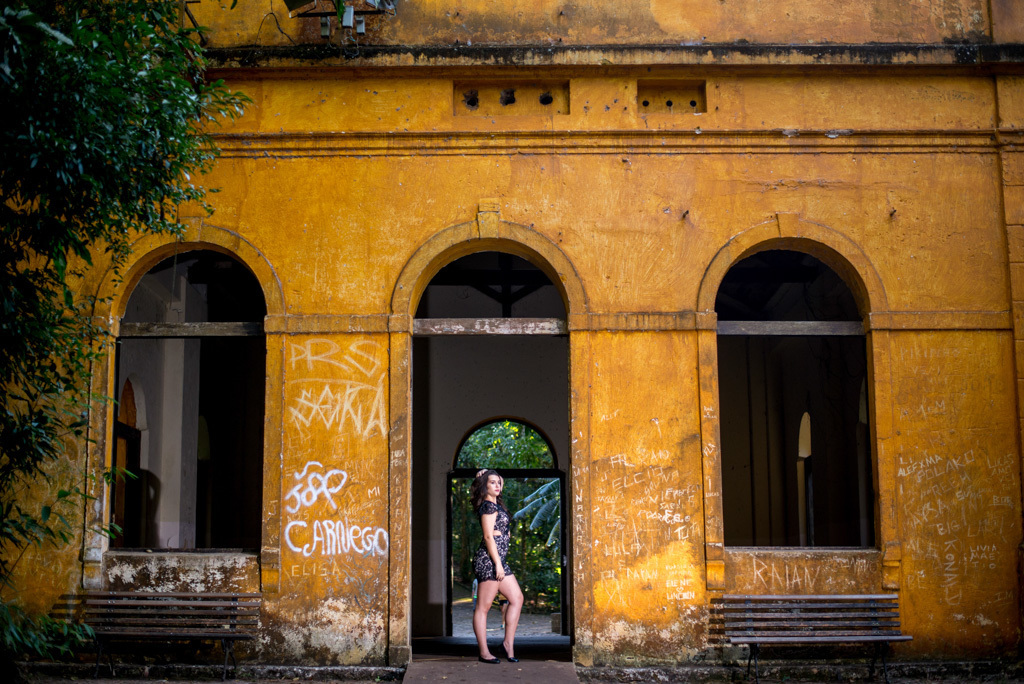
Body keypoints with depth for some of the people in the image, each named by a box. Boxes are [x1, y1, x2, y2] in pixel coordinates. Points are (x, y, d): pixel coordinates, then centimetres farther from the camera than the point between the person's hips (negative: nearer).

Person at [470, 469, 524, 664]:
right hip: (489, 559, -10)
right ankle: (484, 652, -3)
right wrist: (497, 564, -17)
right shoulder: (488, 506, -10)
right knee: (483, 606, -5)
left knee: (517, 598, 9)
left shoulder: (496, 505, 19)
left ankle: (508, 642, 13)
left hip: (497, 559, 10)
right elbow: (488, 536, -15)